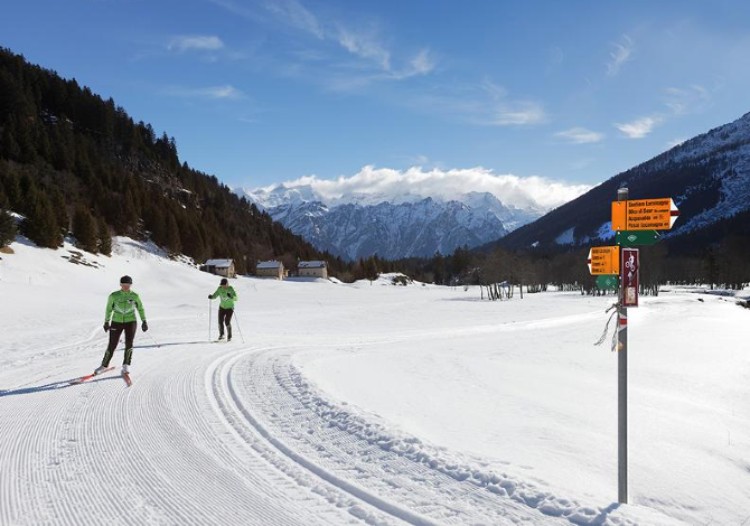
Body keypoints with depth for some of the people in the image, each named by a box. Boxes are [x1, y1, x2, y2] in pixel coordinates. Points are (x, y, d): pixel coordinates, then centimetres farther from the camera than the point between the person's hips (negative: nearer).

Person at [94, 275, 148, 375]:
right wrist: (106, 322, 9)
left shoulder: (134, 296, -2)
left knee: (129, 343, -16)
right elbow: (109, 309, 7)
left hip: (131, 322, 0)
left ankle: (126, 366, -4)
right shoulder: (114, 296, -5)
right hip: (116, 322, 0)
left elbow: (140, 309, 9)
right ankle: (104, 365, 21)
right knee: (112, 345, 2)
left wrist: (144, 321, 5)